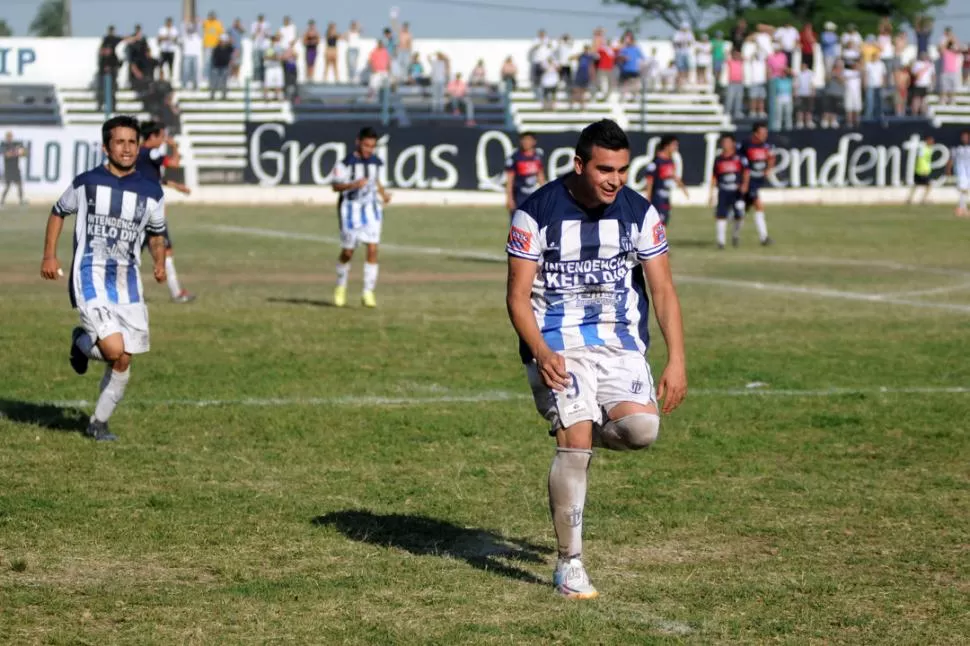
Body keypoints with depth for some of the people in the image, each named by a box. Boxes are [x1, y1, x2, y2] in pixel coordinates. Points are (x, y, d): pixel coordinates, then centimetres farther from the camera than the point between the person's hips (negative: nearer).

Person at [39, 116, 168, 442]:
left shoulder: (151, 191, 5)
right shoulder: (86, 182, -1)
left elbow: (156, 233, 18)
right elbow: (59, 212, 14)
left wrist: (160, 262, 0)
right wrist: (49, 255, 6)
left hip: (127, 280, 4)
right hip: (90, 276, -4)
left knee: (122, 362, 4)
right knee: (114, 348, -21)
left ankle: (98, 423, 24)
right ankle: (82, 342, 13)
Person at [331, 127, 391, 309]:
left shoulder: (375, 162, 6)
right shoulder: (346, 162, -11)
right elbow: (336, 186, -14)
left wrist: (383, 193, 9)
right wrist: (353, 185, -30)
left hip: (371, 209, 3)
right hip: (351, 208, -3)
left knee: (372, 249, -10)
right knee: (347, 252, 6)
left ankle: (368, 292, -6)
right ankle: (341, 287, 31)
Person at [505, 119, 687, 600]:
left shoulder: (639, 213, 1)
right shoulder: (536, 213, -7)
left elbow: (663, 290, 3)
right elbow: (517, 294, -6)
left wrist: (676, 360, -7)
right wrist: (540, 352, -22)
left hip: (621, 343, 3)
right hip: (558, 344, -3)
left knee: (642, 428, -21)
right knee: (575, 445, -16)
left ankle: (582, 434, 15)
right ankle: (569, 564, -2)